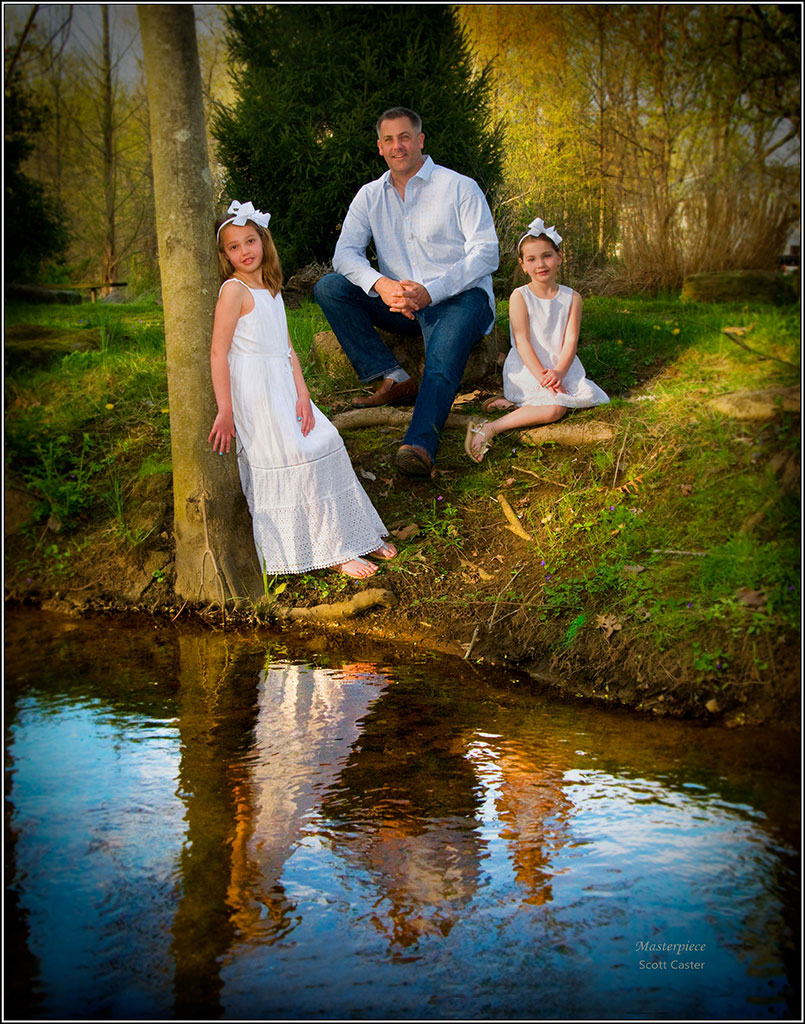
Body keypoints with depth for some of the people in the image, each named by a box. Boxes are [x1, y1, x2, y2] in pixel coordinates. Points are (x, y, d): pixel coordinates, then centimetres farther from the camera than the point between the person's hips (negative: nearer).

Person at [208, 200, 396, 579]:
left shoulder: (271, 291, 14)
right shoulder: (233, 291, -10)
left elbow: (287, 349, 11)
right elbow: (218, 353, -15)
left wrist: (303, 396, 0)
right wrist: (225, 412, -18)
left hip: (283, 387, 8)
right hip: (254, 390, -8)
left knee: (325, 442, 4)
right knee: (294, 457, -10)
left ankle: (358, 536, 14)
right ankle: (331, 552, -2)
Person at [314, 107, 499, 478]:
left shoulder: (459, 188, -2)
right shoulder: (370, 196, 11)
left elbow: (485, 253, -10)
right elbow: (345, 252, 0)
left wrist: (430, 292, -25)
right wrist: (380, 284, -23)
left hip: (459, 297, -5)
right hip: (400, 303, 5)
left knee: (443, 353, -38)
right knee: (328, 288, -14)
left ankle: (419, 445, -58)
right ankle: (395, 380, -20)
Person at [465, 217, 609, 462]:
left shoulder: (572, 298, 6)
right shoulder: (519, 297, -4)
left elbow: (570, 341, -3)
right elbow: (522, 342, -11)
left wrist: (558, 373, -22)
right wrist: (542, 377, -23)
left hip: (560, 368, 6)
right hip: (526, 370, -6)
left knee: (589, 396, -18)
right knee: (554, 410, -28)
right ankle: (488, 429, -28)